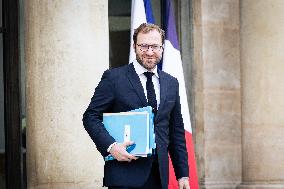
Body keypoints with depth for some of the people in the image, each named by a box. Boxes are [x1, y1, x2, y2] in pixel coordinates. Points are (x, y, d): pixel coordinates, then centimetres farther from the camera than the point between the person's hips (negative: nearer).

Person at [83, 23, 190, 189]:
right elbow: (91, 117, -2)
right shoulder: (114, 78, -1)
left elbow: (176, 132, 15)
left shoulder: (171, 83, 14)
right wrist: (111, 146, -18)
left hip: (159, 175, 4)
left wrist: (183, 174, 11)